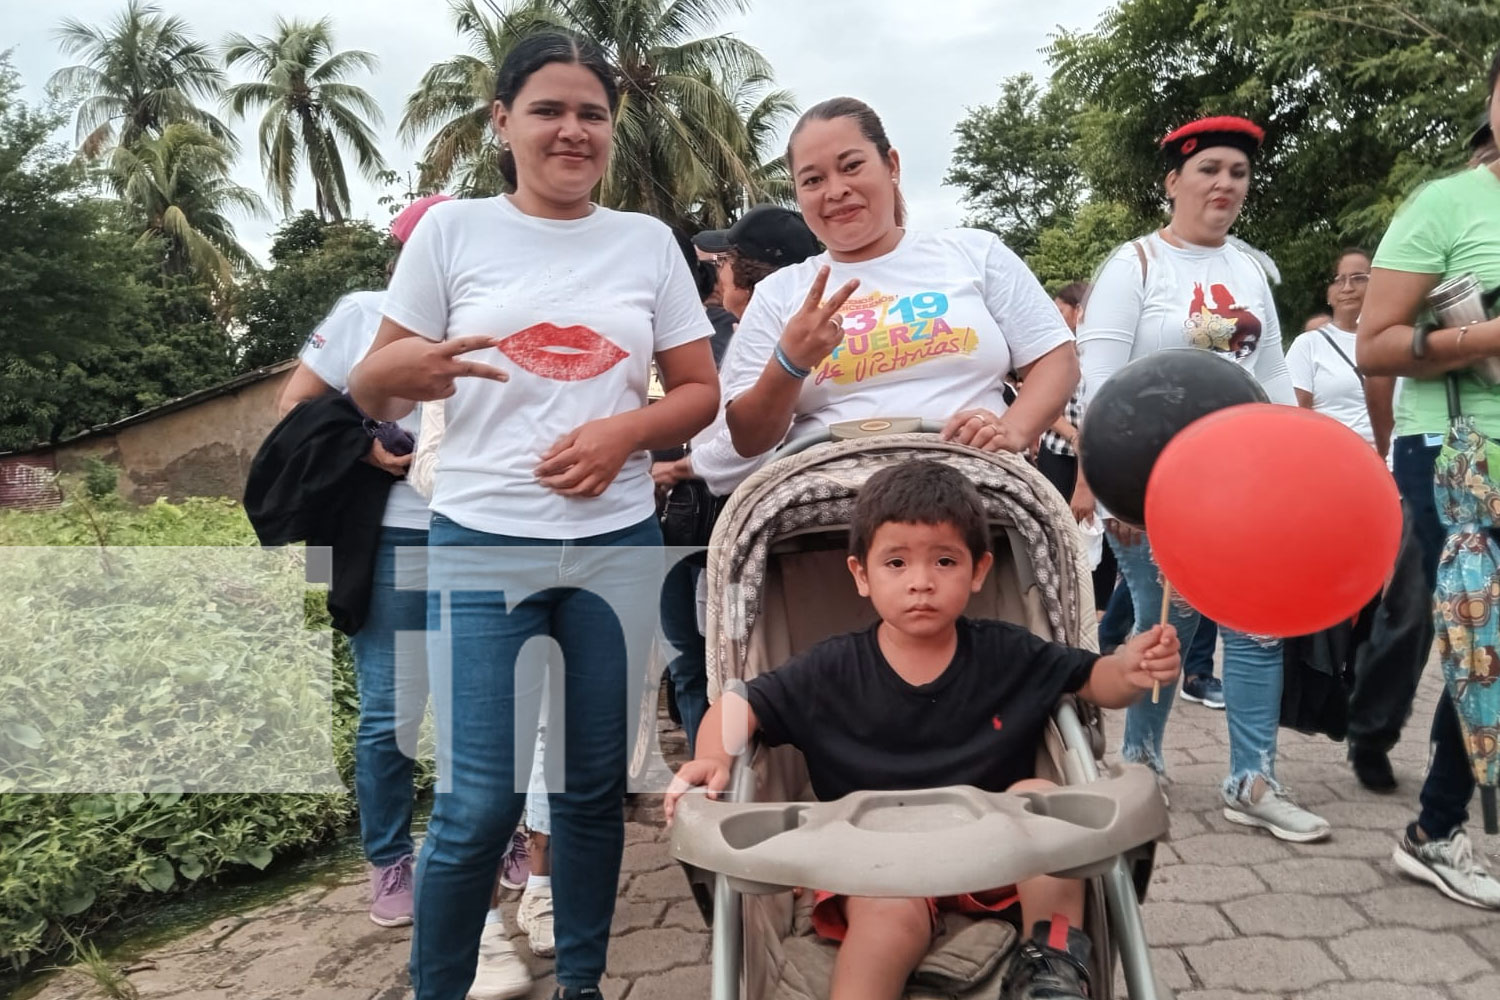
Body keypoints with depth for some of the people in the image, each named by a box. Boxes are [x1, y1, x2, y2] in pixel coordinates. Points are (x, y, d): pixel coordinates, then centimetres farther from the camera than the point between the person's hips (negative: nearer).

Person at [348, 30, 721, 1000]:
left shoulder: (647, 240, 8)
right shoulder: (452, 229, 3)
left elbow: (701, 391, 9)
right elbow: (371, 396, 4)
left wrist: (623, 431, -10)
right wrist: (402, 368, -19)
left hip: (617, 547, 2)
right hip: (482, 546, -2)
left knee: (595, 786, 11)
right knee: (480, 802, -3)